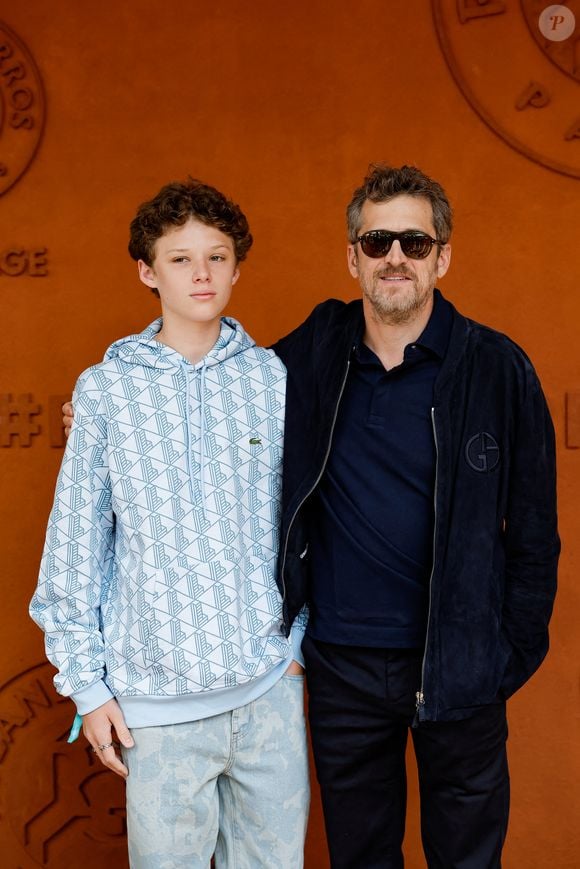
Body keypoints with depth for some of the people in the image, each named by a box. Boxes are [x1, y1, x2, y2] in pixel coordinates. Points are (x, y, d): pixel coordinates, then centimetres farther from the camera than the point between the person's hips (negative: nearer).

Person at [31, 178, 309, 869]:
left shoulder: (272, 377, 2)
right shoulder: (107, 390, -4)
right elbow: (75, 547, 0)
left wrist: (298, 637, 11)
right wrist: (86, 682, 1)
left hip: (270, 681, 2)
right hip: (160, 693, -2)